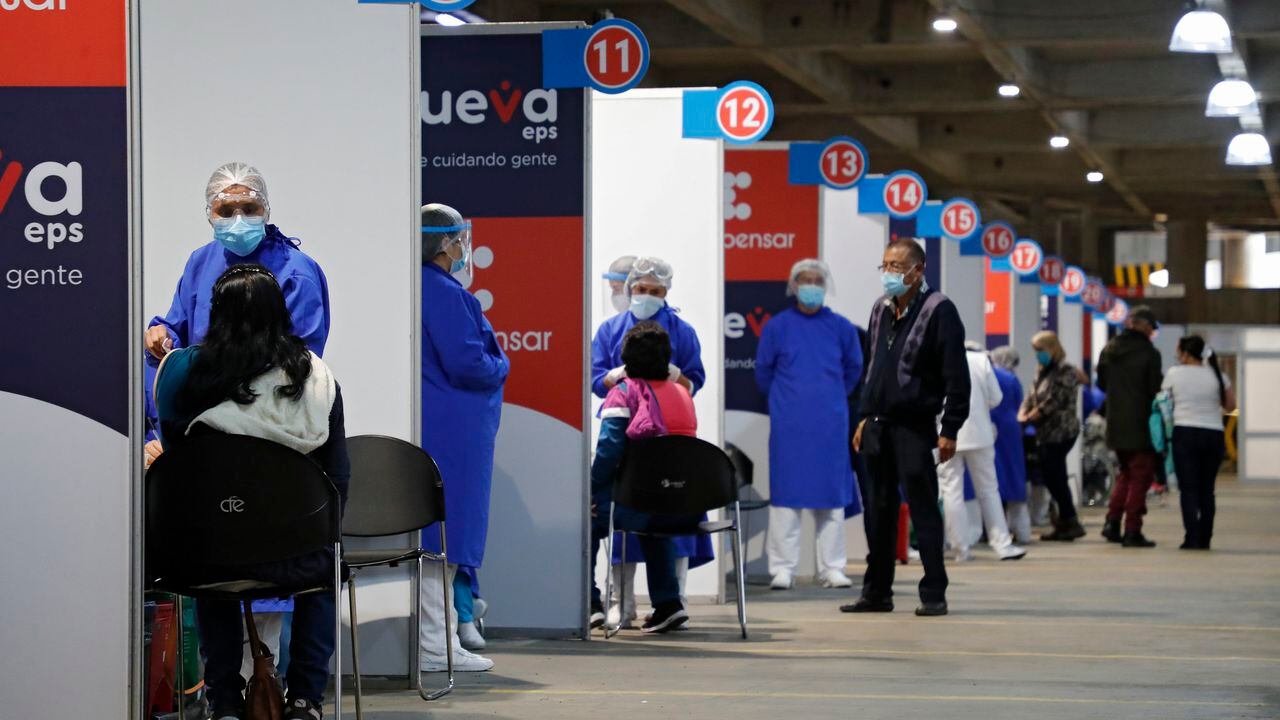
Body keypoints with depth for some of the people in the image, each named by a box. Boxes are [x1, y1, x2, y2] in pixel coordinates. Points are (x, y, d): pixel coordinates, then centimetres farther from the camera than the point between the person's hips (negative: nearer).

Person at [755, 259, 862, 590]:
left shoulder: (840, 327, 4)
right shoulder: (777, 326, 0)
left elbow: (853, 368, 18)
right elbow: (763, 371, 12)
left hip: (830, 423, 2)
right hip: (788, 424, -1)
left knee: (831, 493, 3)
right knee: (786, 492, -2)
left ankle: (832, 568, 8)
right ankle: (782, 568, 2)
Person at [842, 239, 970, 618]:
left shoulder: (937, 310, -9)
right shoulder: (881, 309, 14)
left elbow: (956, 376, -12)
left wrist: (950, 430, -15)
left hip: (915, 426, -7)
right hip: (878, 426, 7)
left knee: (923, 510, -5)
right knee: (879, 511, 10)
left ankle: (933, 594, 0)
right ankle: (876, 592, 17)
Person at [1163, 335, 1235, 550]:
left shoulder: (1174, 374, -1)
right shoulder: (1217, 375, 5)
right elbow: (1230, 405, 9)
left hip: (1185, 434, -3)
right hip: (1214, 435, 3)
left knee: (1188, 489, -1)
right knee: (1207, 490, 10)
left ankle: (1192, 537, -10)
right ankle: (1205, 538, 12)